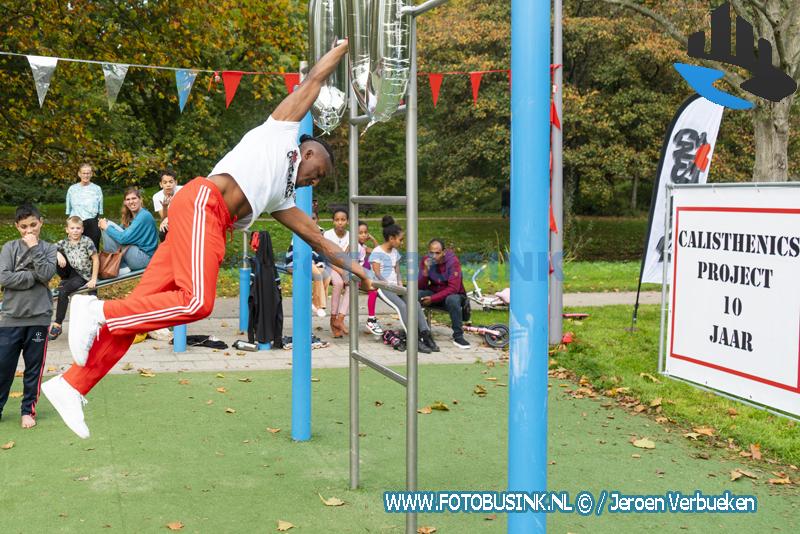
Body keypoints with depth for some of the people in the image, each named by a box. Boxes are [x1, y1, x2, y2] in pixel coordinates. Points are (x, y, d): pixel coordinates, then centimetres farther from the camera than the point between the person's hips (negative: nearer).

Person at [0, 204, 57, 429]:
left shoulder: (48, 249, 7)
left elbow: (46, 275, -10)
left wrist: (34, 248, -10)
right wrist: (34, 277, -10)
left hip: (38, 317, 0)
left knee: (34, 367, 7)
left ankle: (28, 410, 18)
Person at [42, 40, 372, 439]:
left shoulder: (280, 198, 34)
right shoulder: (283, 130, 17)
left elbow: (315, 236, 40)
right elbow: (315, 78, 22)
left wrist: (351, 265, 41)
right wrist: (345, 46, 31)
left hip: (212, 226, 8)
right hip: (202, 202, -8)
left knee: (141, 306, -2)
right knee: (197, 302, -23)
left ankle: (71, 385, -4)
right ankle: (97, 311, -16)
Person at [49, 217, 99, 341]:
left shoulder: (86, 241, -6)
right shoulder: (64, 243, 3)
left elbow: (96, 259, -7)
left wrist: (94, 279, -12)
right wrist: (57, 254, -28)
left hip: (83, 276, -4)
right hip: (70, 273, 4)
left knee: (63, 291, -28)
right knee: (56, 255, -17)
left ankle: (57, 325, -20)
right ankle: (65, 281, -8)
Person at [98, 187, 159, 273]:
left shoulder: (144, 216, -15)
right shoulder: (130, 216, 13)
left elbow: (124, 238, -20)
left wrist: (107, 227, -8)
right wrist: (106, 223, -7)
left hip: (144, 258, -9)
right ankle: (123, 266, -1)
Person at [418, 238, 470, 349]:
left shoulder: (453, 261, -18)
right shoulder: (426, 261, -6)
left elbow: (453, 288, -22)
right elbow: (421, 287, -8)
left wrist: (432, 299, -27)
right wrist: (425, 271, -27)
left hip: (452, 294, -3)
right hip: (433, 292, 3)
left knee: (452, 299, -39)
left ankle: (458, 337, -25)